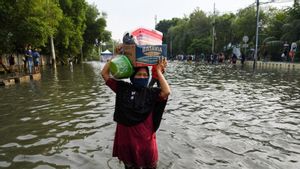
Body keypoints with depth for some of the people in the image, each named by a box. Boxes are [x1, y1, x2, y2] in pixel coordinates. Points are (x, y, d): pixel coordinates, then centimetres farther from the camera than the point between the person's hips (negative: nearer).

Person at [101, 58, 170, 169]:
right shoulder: (123, 87, 0)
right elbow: (104, 73, 1)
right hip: (125, 135, 2)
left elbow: (166, 92, -26)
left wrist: (159, 72, -19)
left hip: (144, 136, -2)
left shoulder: (151, 92, -6)